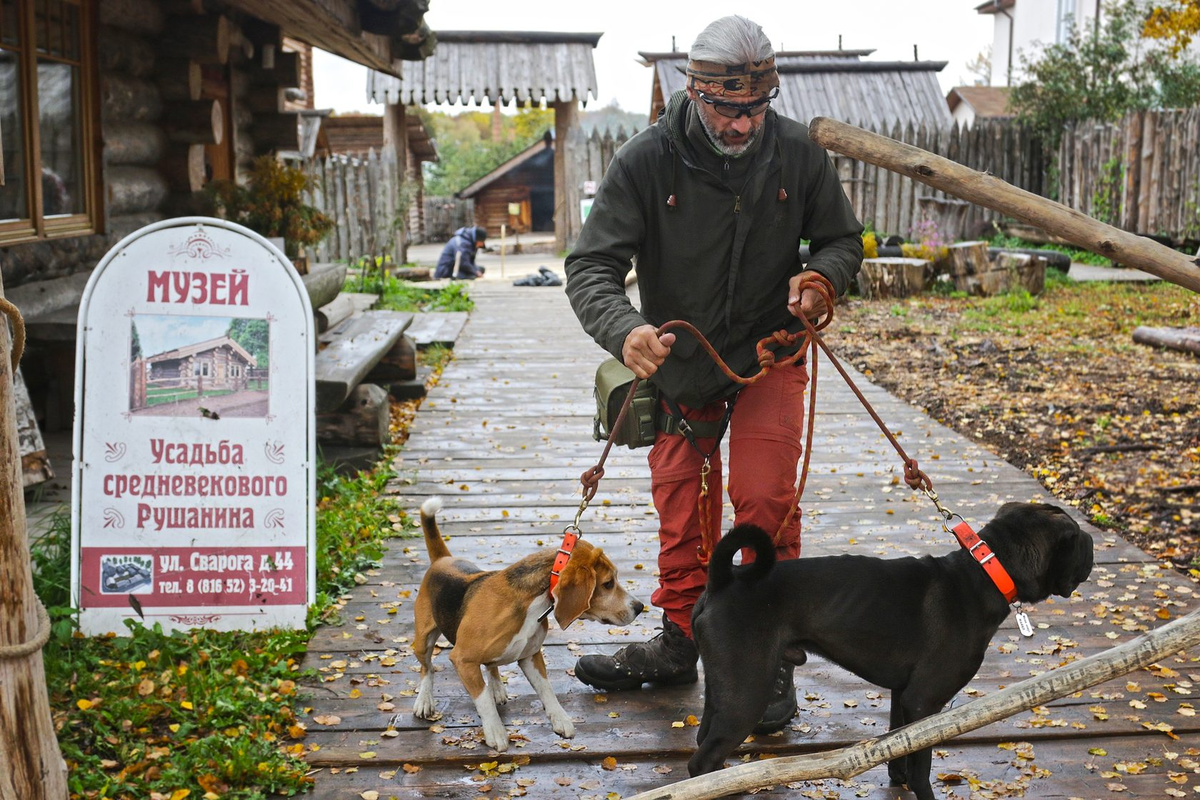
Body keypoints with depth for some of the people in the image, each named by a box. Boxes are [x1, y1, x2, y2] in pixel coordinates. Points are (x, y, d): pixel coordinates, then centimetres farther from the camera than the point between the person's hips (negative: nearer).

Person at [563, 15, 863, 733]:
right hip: (678, 361, 1)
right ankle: (679, 642, 28)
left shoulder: (798, 154, -11)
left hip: (769, 356, 0)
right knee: (682, 512, 10)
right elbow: (592, 266, -22)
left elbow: (843, 240, 2)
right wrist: (624, 330, -43)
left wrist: (820, 276, -22)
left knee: (765, 503, -9)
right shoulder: (645, 161, -18)